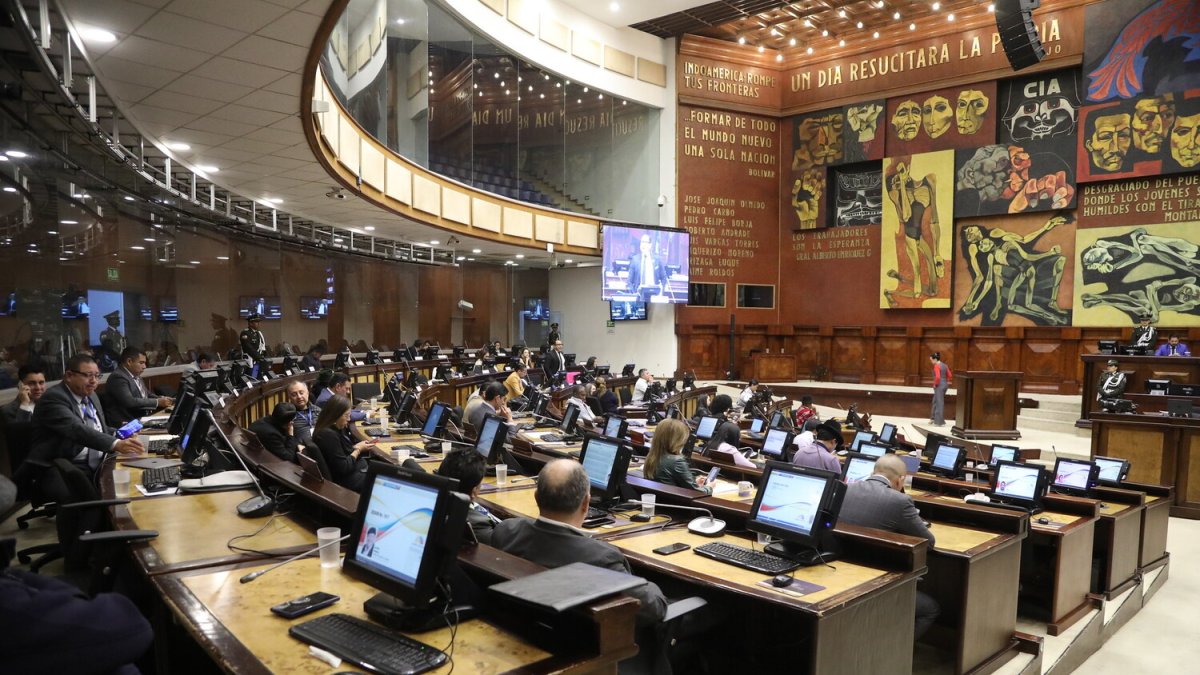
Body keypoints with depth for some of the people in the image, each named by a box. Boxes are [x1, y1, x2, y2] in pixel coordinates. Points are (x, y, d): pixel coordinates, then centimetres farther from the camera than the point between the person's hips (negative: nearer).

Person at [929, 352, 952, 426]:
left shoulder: (937, 366, -16)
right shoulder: (944, 365, 10)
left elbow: (937, 377, -27)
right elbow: (950, 375, 12)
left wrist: (935, 384, -13)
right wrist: (945, 381, 12)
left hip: (939, 386, -9)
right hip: (945, 385, 9)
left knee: (939, 403, -2)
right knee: (935, 401, 21)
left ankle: (940, 422, 4)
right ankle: (933, 418, 28)